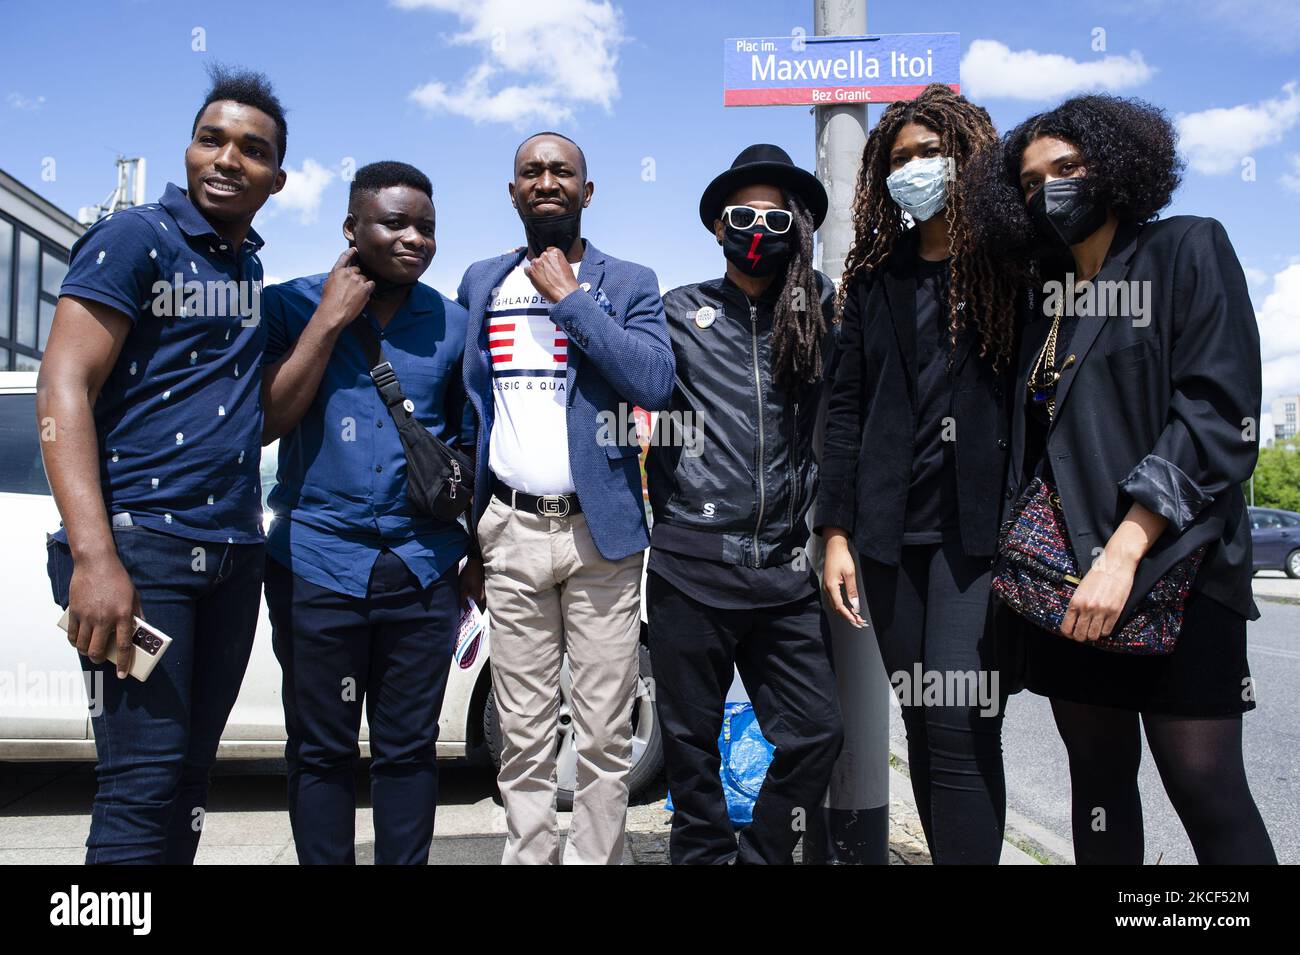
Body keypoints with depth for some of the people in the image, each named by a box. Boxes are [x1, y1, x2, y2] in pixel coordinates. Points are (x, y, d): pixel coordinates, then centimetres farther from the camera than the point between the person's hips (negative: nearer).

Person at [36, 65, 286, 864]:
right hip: (140, 540, -6)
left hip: (233, 550, 7)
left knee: (192, 773, 10)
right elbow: (62, 391, -12)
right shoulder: (136, 238, -3)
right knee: (144, 780, -8)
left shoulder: (251, 268, 17)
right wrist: (93, 556, -21)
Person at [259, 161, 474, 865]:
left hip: (423, 564, 2)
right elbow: (265, 422, -8)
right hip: (317, 561, -1)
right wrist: (330, 320, -11)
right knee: (321, 749, 9)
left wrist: (477, 552, 8)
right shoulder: (292, 304, 2)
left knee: (408, 749, 10)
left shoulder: (453, 323, 7)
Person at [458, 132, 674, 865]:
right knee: (524, 735, 7)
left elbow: (657, 383, -12)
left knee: (605, 735, 2)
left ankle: (596, 857, 17)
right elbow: (461, 400, 17)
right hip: (512, 530, 2)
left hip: (600, 529, -2)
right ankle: (529, 853, 20)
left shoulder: (629, 283, 5)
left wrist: (570, 298, -10)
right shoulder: (481, 283, 14)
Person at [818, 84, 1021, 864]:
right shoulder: (874, 274, 13)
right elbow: (847, 407, 10)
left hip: (979, 521, -3)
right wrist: (837, 533, 3)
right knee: (924, 723, 9)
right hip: (892, 526, 4)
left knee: (957, 718, -12)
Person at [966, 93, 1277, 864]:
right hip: (1063, 575, 6)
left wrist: (1124, 553, -20)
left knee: (1205, 790, -4)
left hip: (1167, 569, -5)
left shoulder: (1190, 251, -1)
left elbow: (1219, 416, -12)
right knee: (1099, 778, 11)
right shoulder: (1048, 296, 16)